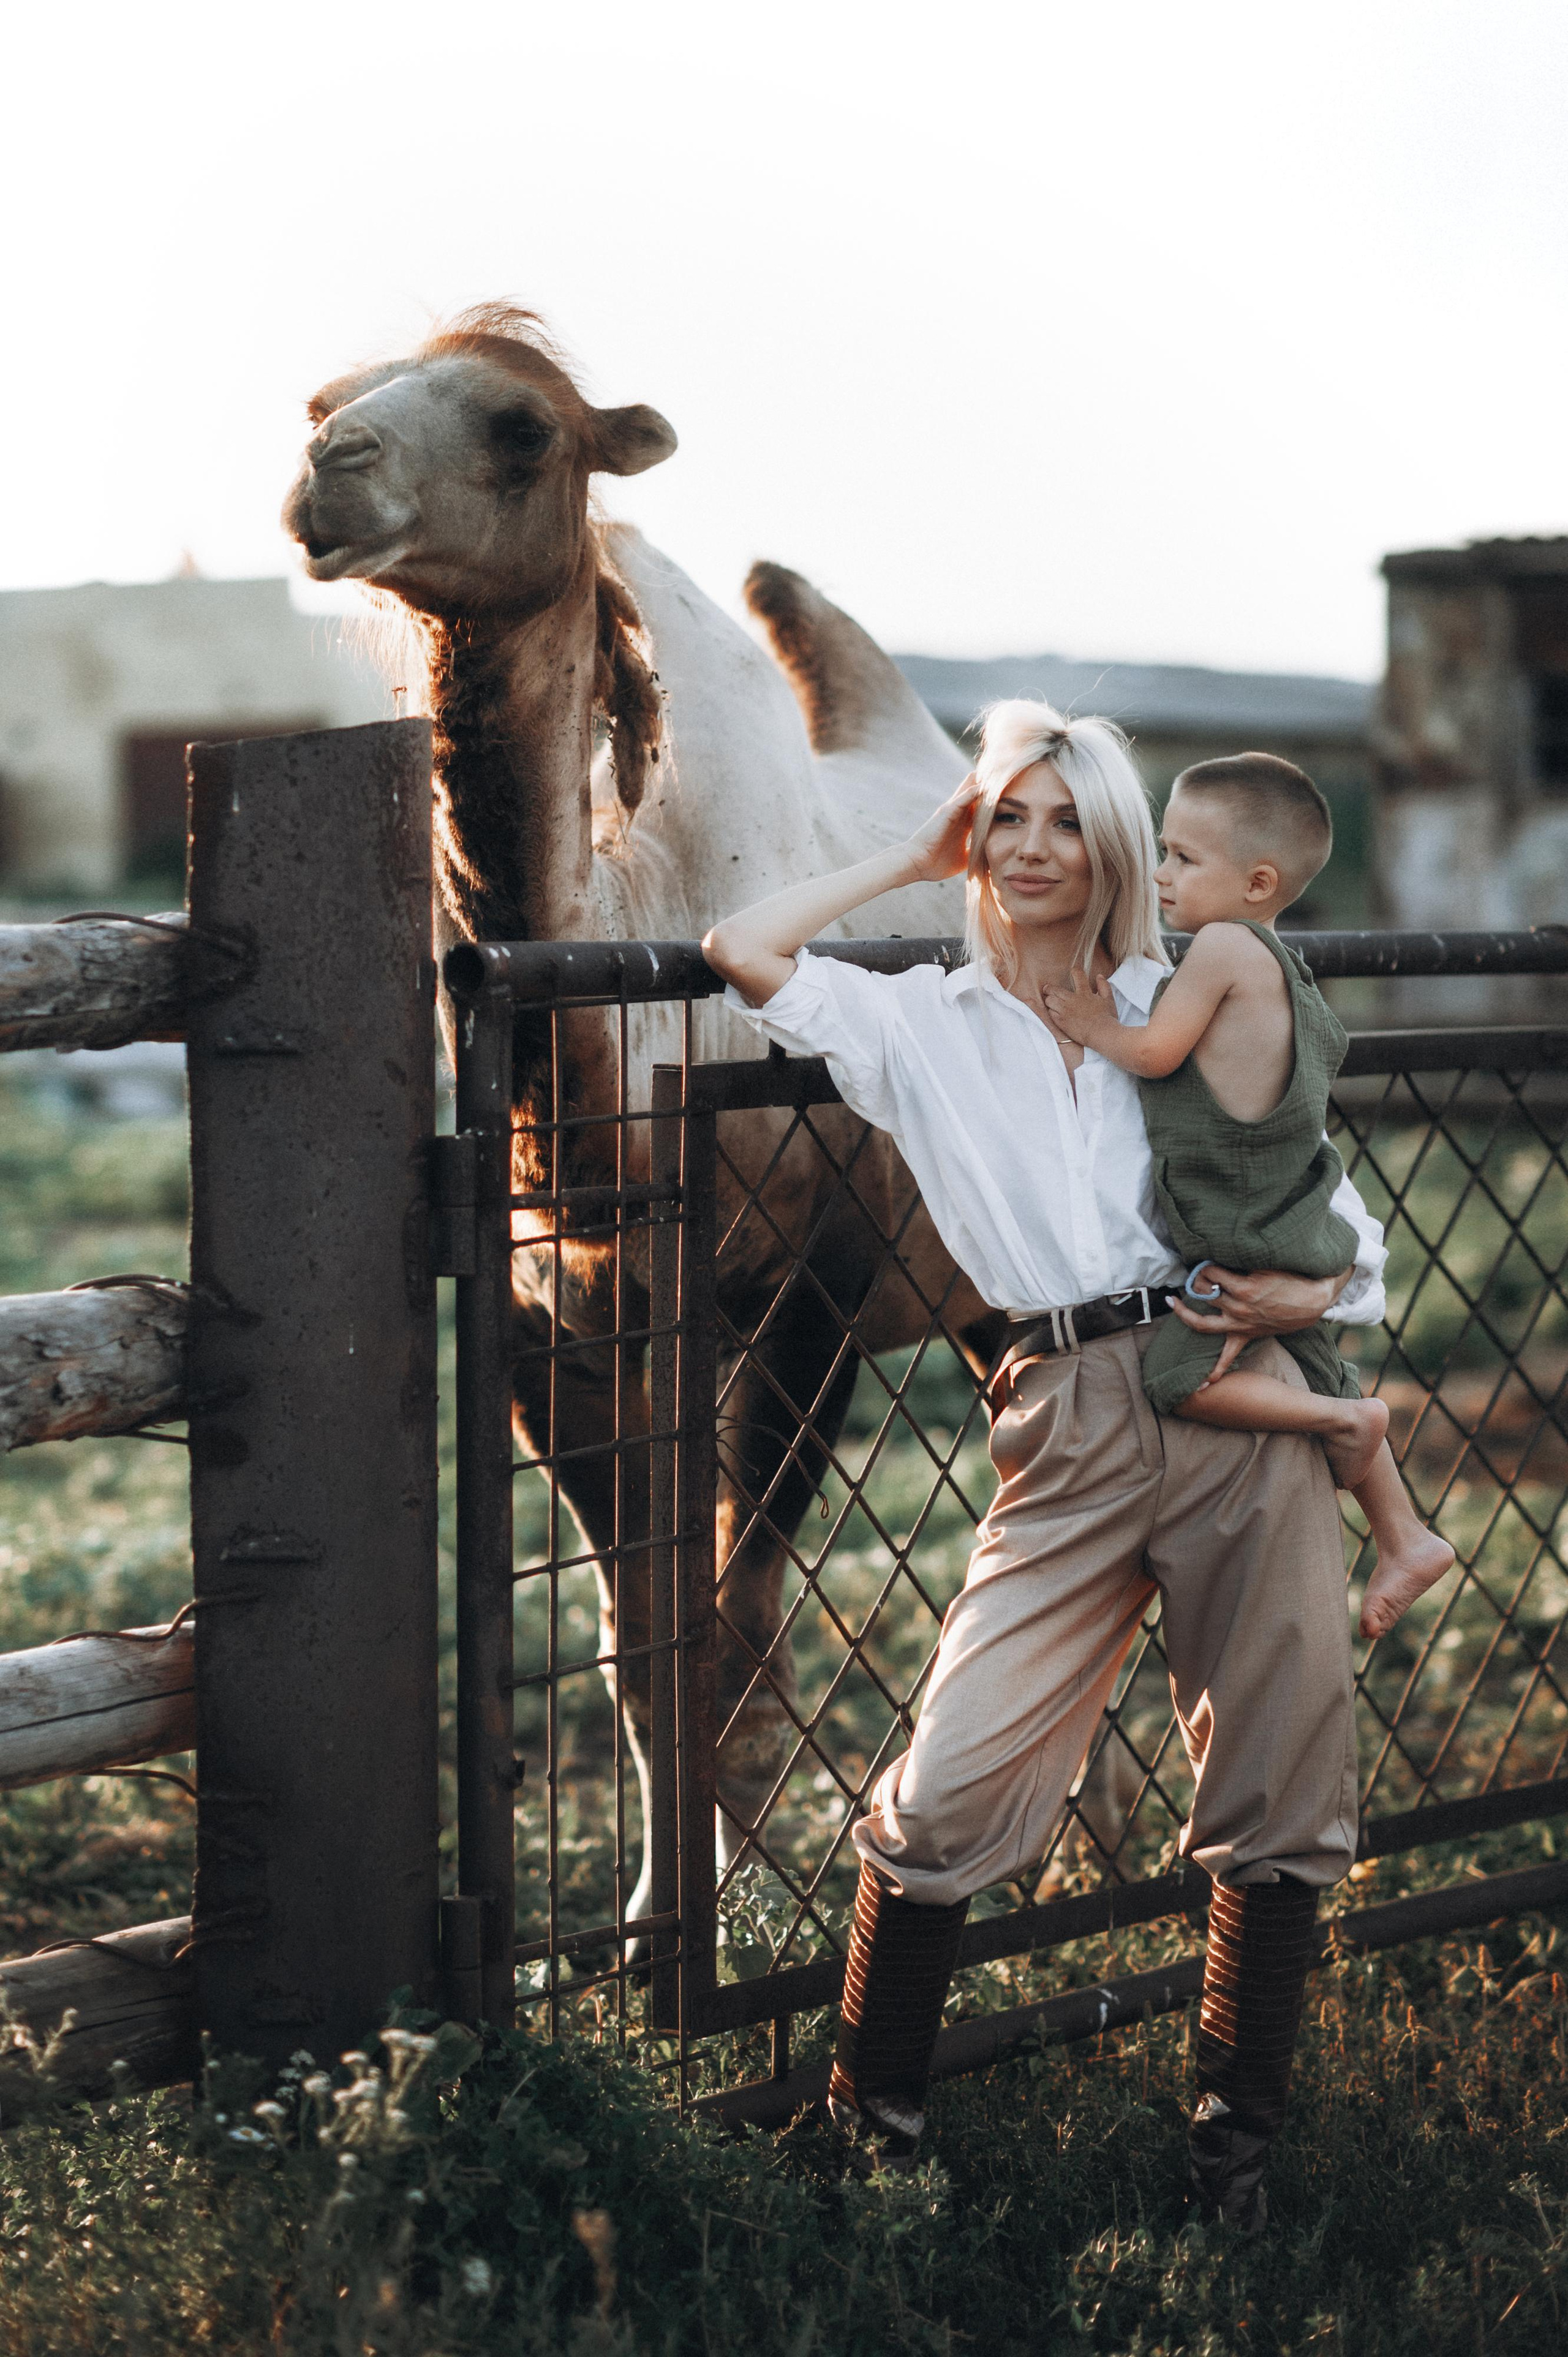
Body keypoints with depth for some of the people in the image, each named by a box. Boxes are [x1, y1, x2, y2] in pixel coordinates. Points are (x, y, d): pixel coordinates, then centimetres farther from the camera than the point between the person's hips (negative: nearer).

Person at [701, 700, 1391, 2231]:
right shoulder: (927, 1028, 14)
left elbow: (1332, 1200, 16)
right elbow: (741, 953, 1)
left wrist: (1322, 1287, -6)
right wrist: (917, 859, 11)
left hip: (1240, 1398, 1)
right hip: (1070, 1423, -1)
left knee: (1278, 1795, 4)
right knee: (952, 1784, -9)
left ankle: (1237, 2129, 21)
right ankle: (876, 2111, 11)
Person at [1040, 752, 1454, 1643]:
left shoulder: (1225, 947, -16)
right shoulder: (1284, 970, 13)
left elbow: (1155, 1052, -14)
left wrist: (1094, 1027, 3)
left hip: (1250, 1241, -10)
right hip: (1298, 1231, 10)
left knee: (1177, 1378, -14)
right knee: (1318, 1375, 21)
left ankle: (1347, 1421, -5)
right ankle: (1406, 1538, 26)